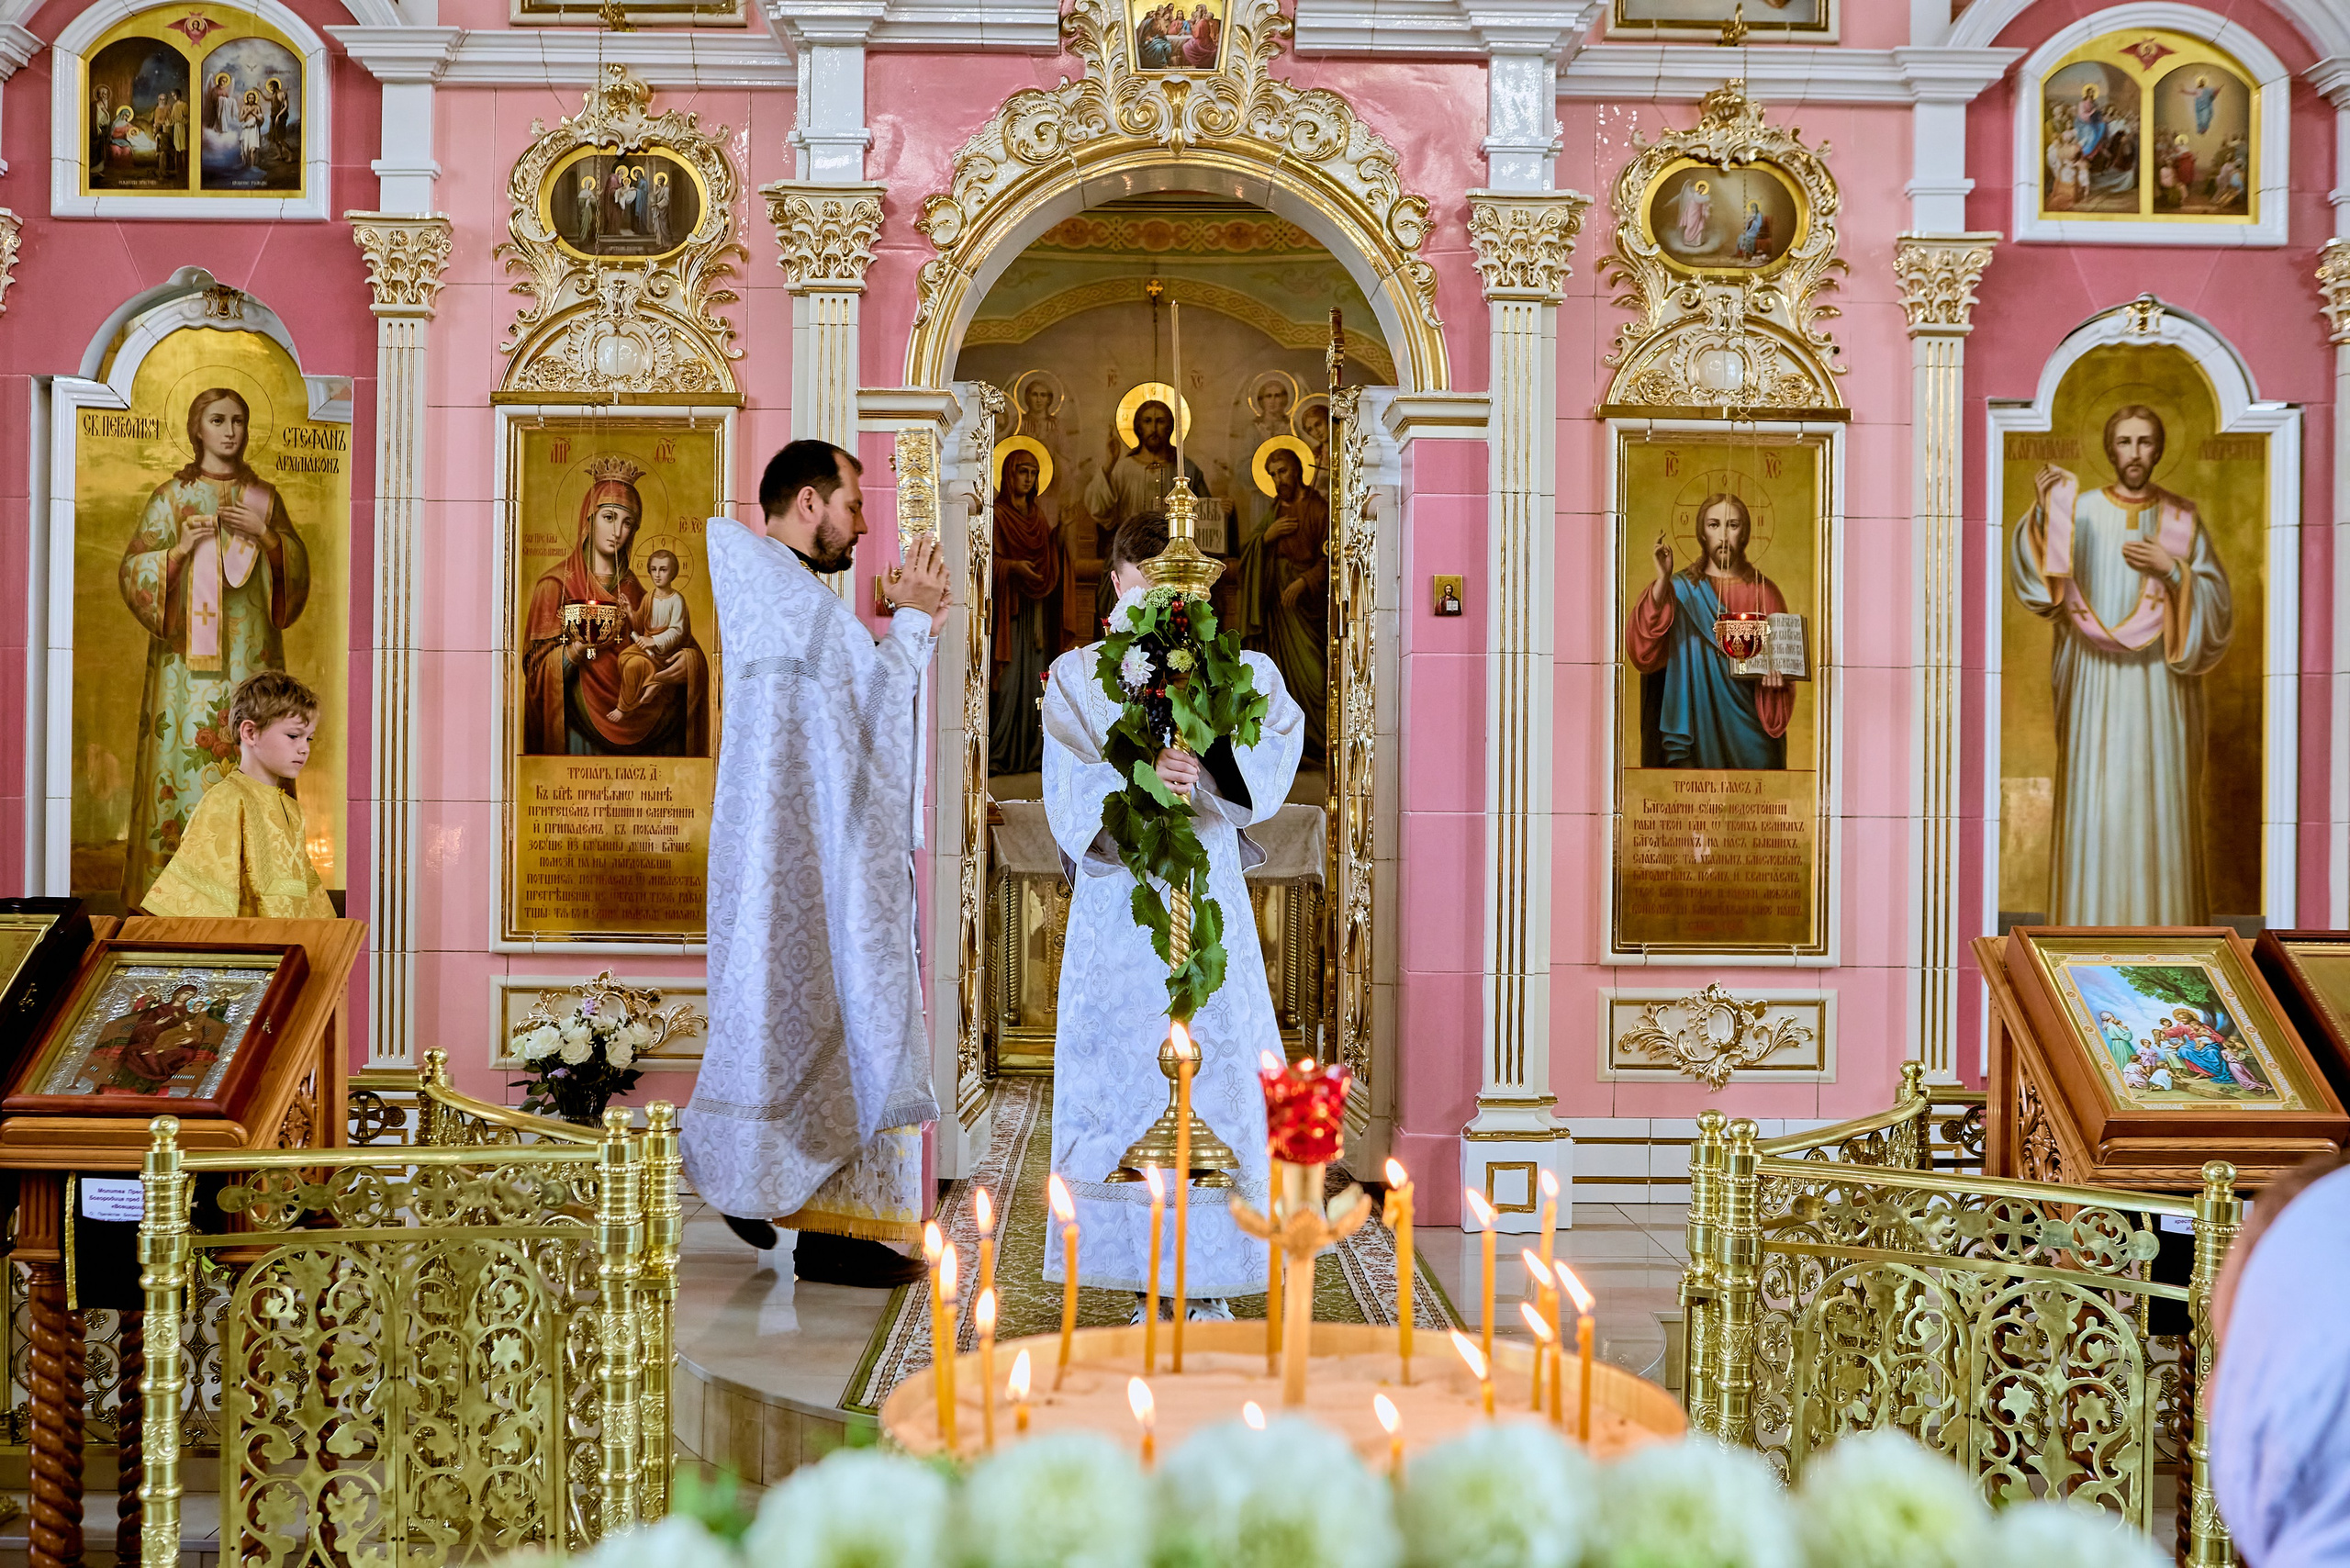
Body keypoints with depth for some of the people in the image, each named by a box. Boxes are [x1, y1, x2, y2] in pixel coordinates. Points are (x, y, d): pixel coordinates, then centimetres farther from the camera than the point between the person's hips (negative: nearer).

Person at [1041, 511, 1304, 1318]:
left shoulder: (1239, 669, 10)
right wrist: (1137, 778, -27)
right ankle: (1143, 1276, 6)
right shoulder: (1077, 674, 9)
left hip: (1206, 888, 0)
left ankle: (1208, 1279, 4)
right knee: (1122, 1068, -2)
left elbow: (1283, 733, -9)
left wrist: (1210, 760, -28)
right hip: (1116, 896, 0)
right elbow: (1070, 781, -6)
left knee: (1215, 1067, -3)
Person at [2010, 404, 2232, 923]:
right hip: (2095, 686, -1)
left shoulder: (2183, 519, 5)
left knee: (2160, 802, 2)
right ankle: (2091, 917, 6)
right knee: (2092, 799, -2)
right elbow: (2034, 582, -11)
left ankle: (2161, 916, 11)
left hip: (2162, 685, 1)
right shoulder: (2080, 510, 2)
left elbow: (2219, 603, 3)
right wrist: (2041, 512, -23)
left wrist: (2172, 571, -13)